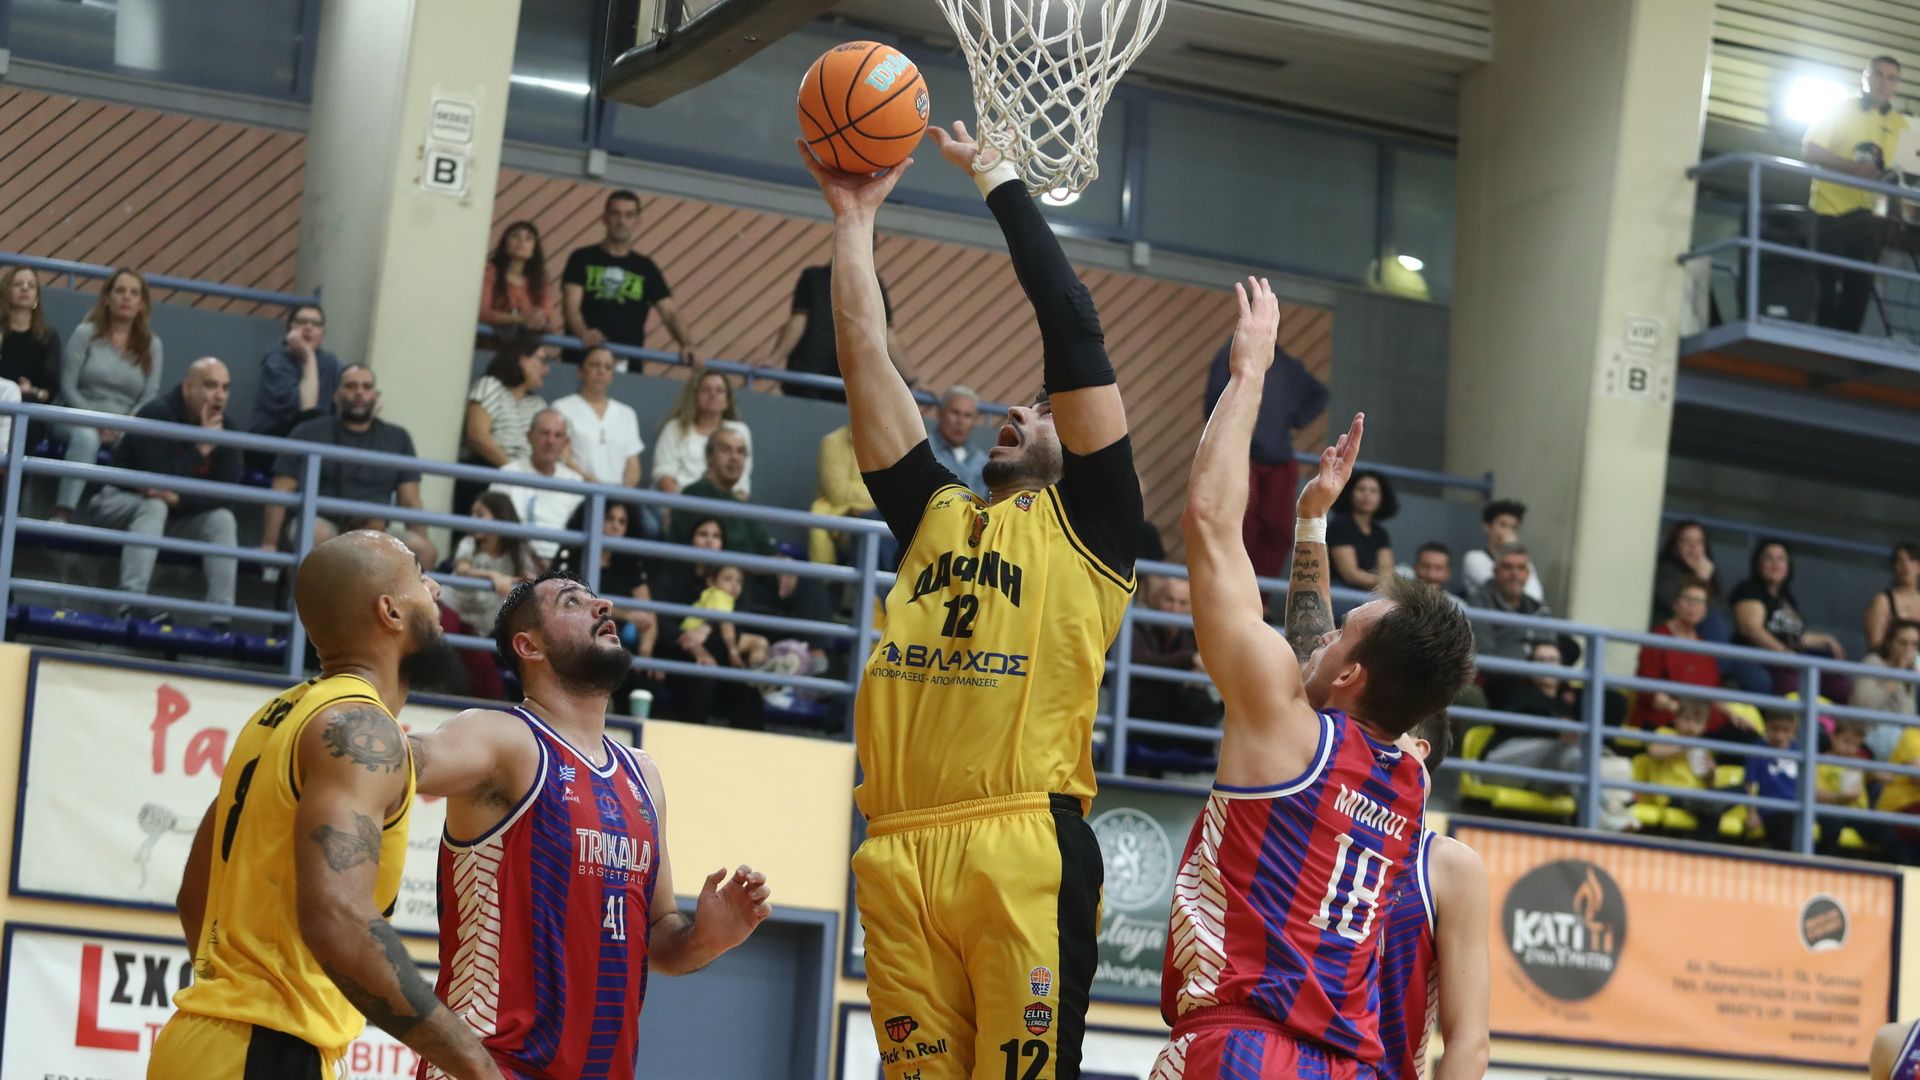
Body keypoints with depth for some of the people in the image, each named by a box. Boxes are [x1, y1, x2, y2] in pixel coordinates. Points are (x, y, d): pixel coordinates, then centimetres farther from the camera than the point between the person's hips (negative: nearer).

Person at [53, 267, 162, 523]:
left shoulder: (152, 345, 8)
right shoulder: (86, 333, 1)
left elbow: (150, 398, 3)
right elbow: (68, 387, -4)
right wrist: (95, 422, -15)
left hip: (125, 428, 2)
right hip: (79, 419, -2)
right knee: (87, 437, -38)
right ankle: (61, 516, -43)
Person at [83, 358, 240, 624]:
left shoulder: (222, 427, -5)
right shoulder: (157, 414, -21)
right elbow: (158, 479, -31)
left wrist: (179, 499, -31)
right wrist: (202, 448, -27)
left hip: (172, 517, 5)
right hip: (118, 504, -5)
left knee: (223, 520, -17)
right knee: (154, 506, -35)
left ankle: (221, 618, -27)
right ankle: (130, 605, -47)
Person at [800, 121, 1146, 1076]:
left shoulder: (1087, 518, 11)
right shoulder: (934, 513, 24)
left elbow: (1072, 328, 5)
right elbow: (864, 354, 22)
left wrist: (997, 179, 11)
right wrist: (854, 216, 21)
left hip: (1026, 850, -5)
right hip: (900, 852, 5)